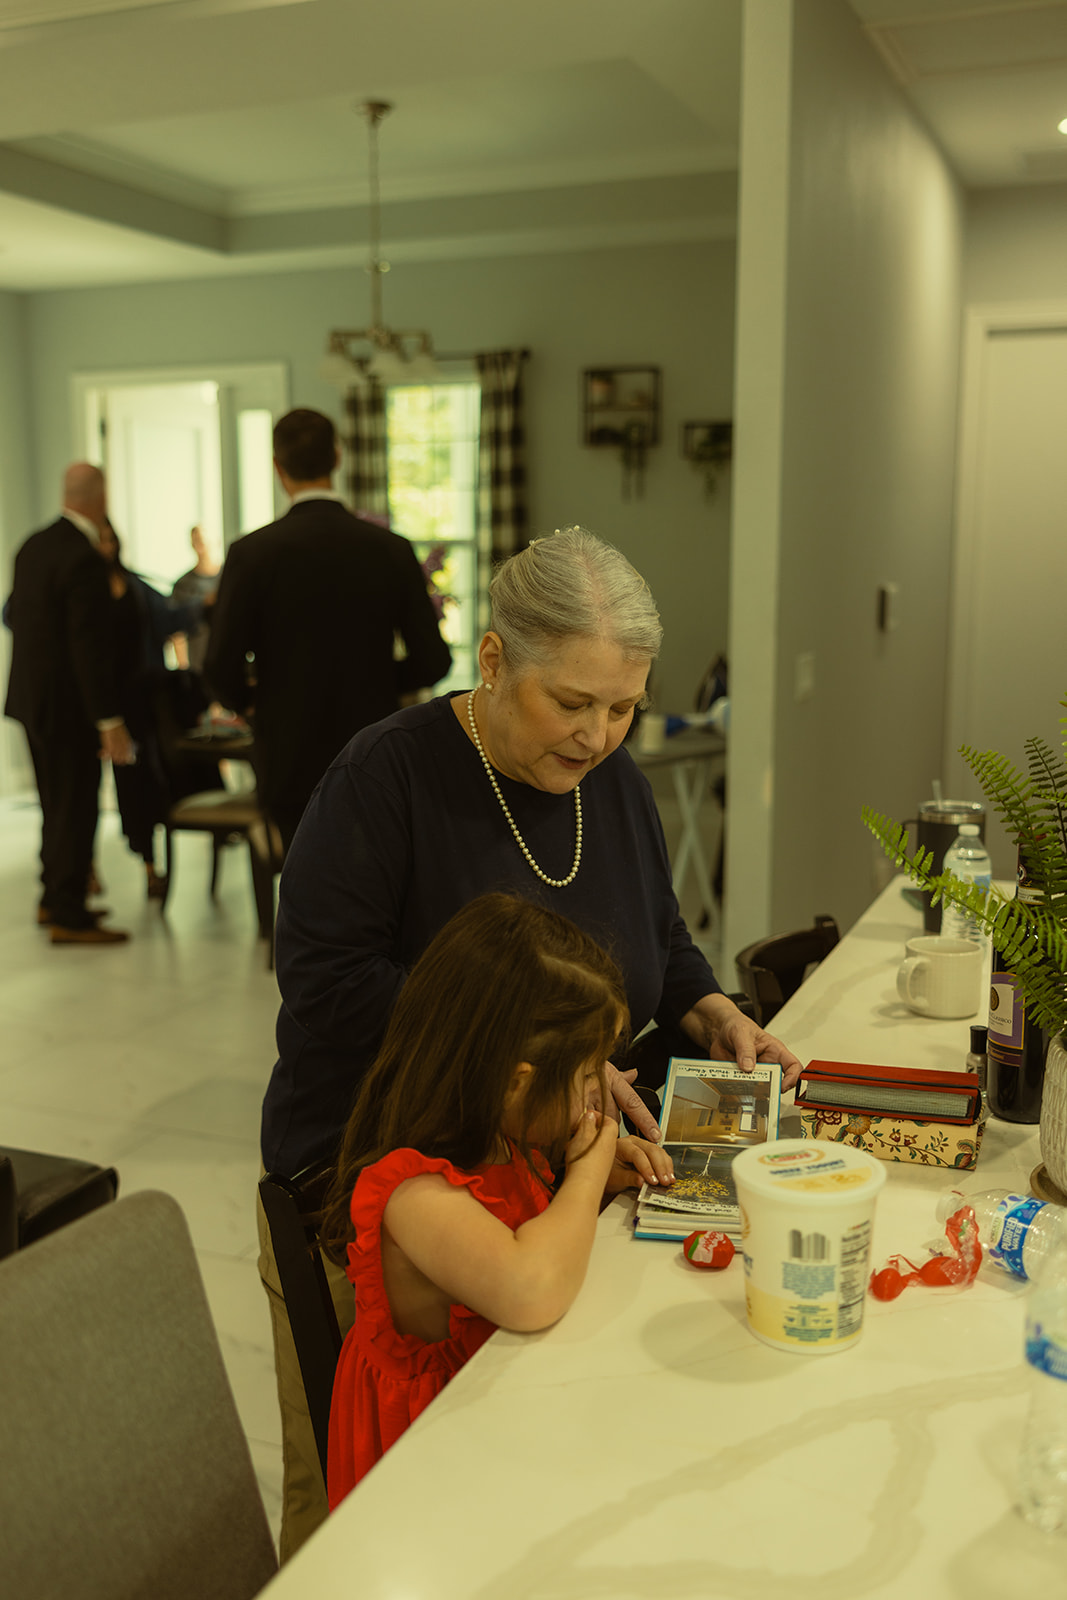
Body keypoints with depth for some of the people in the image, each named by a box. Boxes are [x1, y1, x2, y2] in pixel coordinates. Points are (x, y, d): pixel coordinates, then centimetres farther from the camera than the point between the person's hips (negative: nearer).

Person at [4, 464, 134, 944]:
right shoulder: (84, 559, -20)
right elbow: (90, 647, -23)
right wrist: (110, 721, -21)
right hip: (67, 705, -9)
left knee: (57, 804, 20)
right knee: (75, 809, -1)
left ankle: (54, 898, 31)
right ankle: (68, 917, 5)